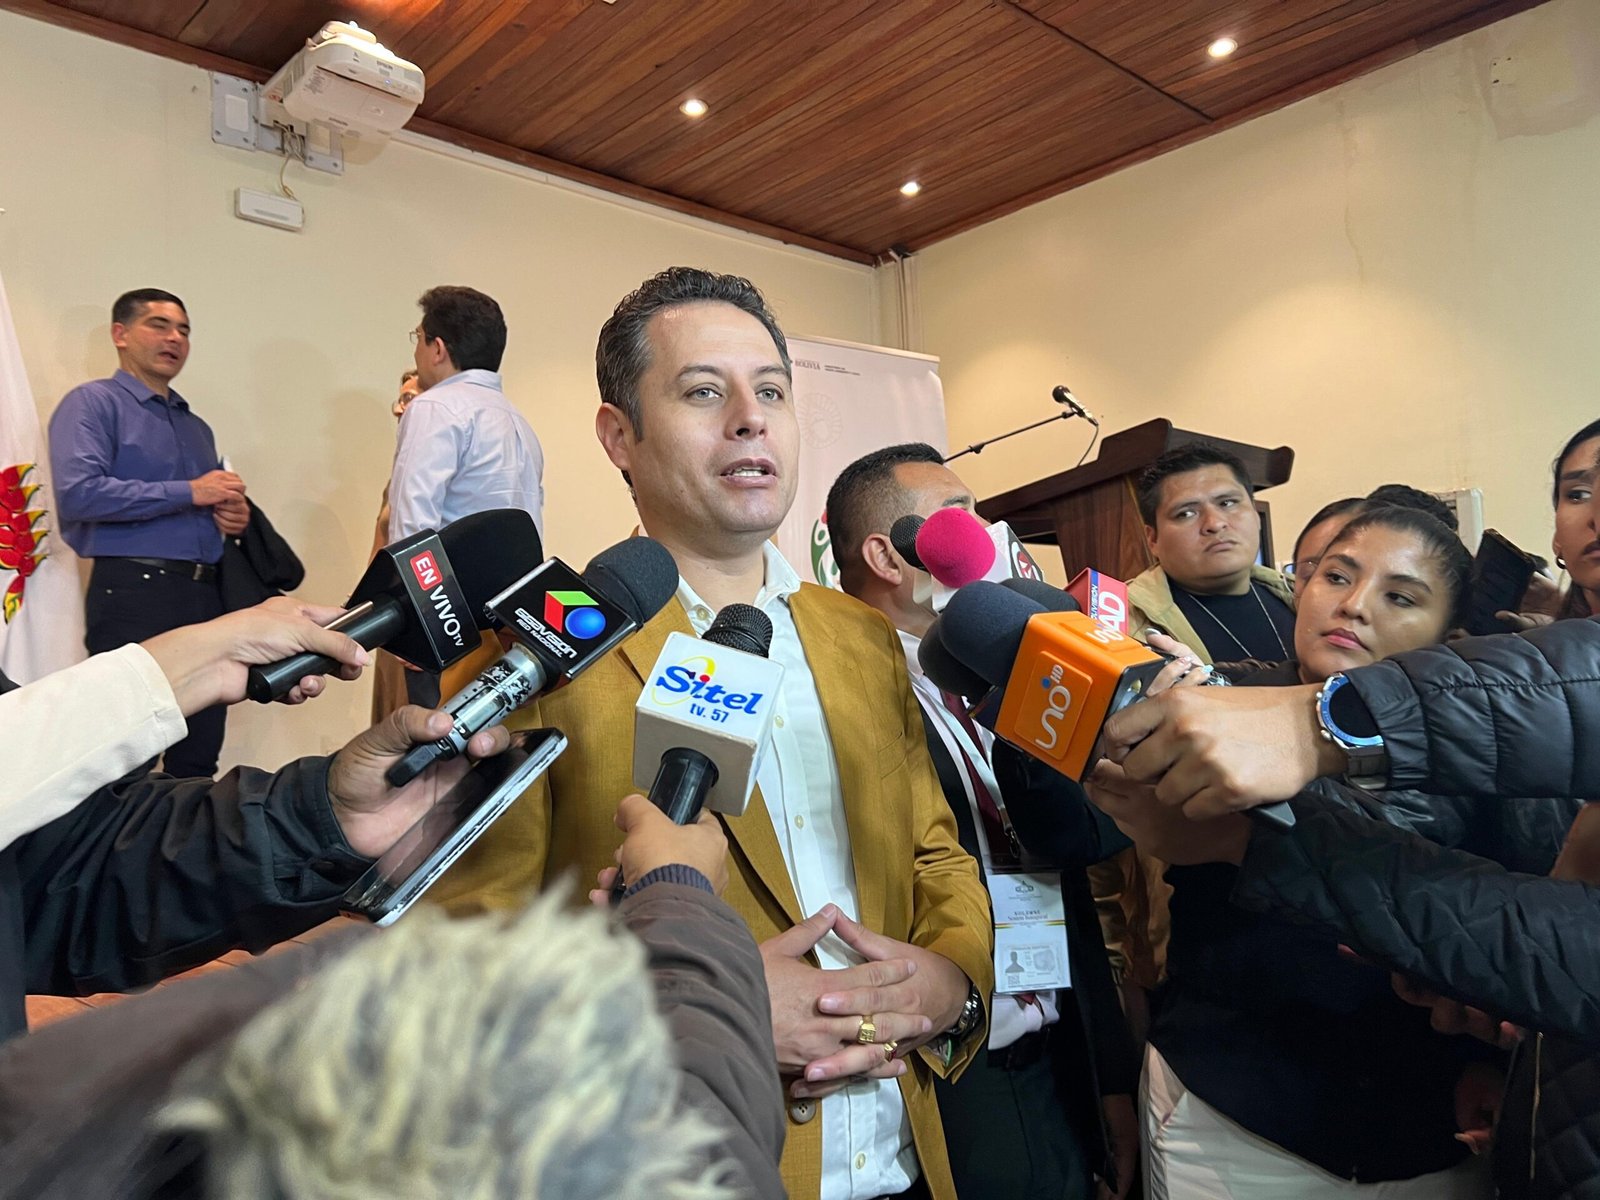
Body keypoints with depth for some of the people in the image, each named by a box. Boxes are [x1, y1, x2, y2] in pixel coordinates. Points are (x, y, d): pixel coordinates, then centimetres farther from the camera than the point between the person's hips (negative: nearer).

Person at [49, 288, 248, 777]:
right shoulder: (92, 403, 0)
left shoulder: (196, 426, 23)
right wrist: (188, 493, -14)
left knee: (199, 757, 9)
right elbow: (78, 493, -16)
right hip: (134, 591, -7)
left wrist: (234, 514, 5)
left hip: (205, 595, 7)